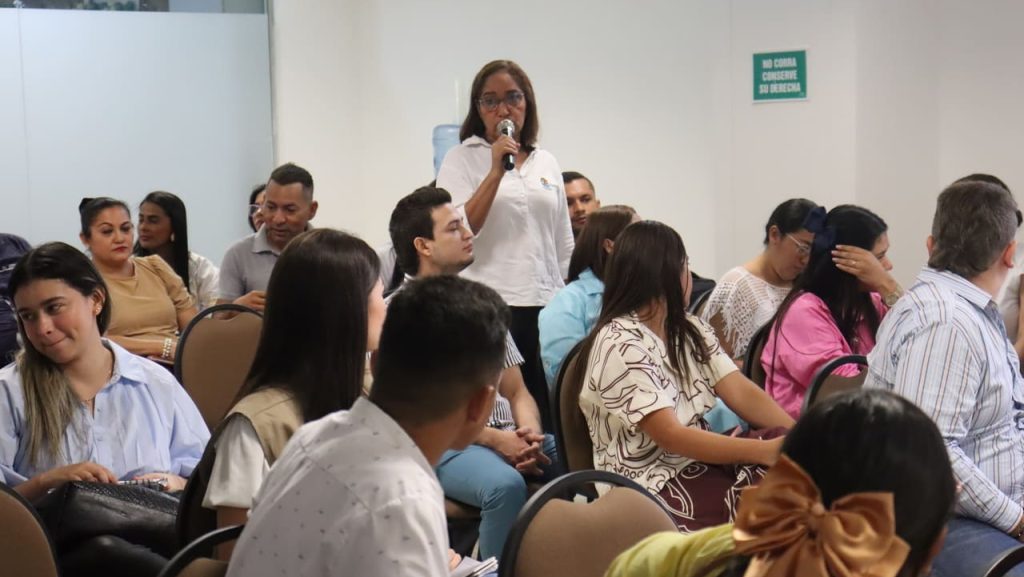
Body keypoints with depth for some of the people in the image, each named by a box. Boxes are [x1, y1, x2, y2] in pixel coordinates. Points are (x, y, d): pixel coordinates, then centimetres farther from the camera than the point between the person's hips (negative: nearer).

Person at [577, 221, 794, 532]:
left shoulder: (690, 330, 11)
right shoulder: (619, 345, -16)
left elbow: (743, 394, 0)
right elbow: (670, 436, -23)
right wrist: (766, 450, -30)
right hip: (649, 484, -8)